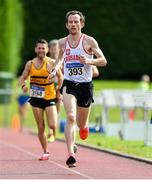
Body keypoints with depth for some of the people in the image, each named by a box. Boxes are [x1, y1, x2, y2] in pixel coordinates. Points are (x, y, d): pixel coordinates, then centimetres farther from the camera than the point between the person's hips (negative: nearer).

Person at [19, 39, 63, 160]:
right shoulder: (30, 64, 1)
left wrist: (59, 90, -4)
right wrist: (23, 85, -12)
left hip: (50, 98, -2)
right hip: (36, 98, 2)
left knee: (53, 126, -14)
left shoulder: (52, 63, -7)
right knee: (40, 127, 2)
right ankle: (46, 152, 16)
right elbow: (22, 78, 8)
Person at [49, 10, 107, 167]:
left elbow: (103, 61, -4)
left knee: (81, 125, 12)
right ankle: (70, 154, -29)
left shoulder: (89, 41, -4)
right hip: (69, 84, 0)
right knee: (70, 117, -23)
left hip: (85, 85, 0)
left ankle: (84, 126, 52)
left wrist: (89, 61, -22)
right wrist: (55, 70, 7)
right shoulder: (62, 42, 5)